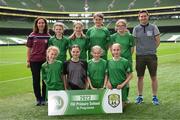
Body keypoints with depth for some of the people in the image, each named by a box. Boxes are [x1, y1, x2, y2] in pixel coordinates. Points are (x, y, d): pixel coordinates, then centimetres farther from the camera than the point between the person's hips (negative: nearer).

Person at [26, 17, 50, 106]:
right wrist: (28, 61, 0)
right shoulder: (32, 35, 1)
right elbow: (29, 49, 4)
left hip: (45, 60, 1)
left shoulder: (48, 36, 3)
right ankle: (38, 98, 18)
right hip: (34, 61, 0)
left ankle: (44, 98, 17)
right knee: (36, 80, 5)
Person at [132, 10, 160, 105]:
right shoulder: (136, 28, 6)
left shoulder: (153, 27, 3)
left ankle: (154, 97, 12)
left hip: (151, 55, -1)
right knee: (140, 77, 7)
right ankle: (140, 96, 18)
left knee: (153, 77, 2)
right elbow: (133, 42, 8)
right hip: (140, 55, 1)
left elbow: (158, 40, 6)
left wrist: (151, 49, 2)